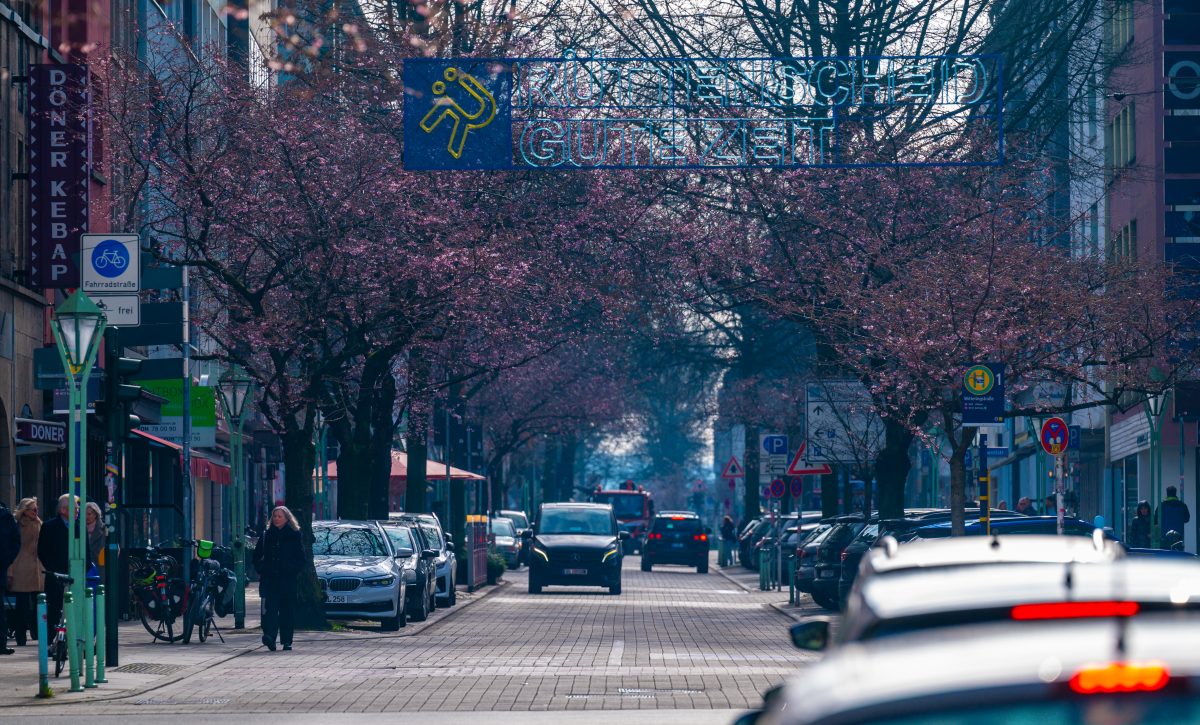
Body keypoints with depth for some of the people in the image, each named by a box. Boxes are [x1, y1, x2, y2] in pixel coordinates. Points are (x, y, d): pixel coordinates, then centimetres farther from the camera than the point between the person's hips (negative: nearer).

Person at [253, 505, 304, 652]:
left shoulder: (294, 535, 4)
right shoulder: (267, 535, 11)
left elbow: (301, 557, 5)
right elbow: (257, 555, 19)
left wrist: (294, 571, -4)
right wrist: (260, 570, 8)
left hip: (288, 579, -1)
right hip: (270, 579, 1)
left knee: (287, 610, 3)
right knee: (270, 607, -14)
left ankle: (286, 641, 10)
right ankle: (269, 635, -29)